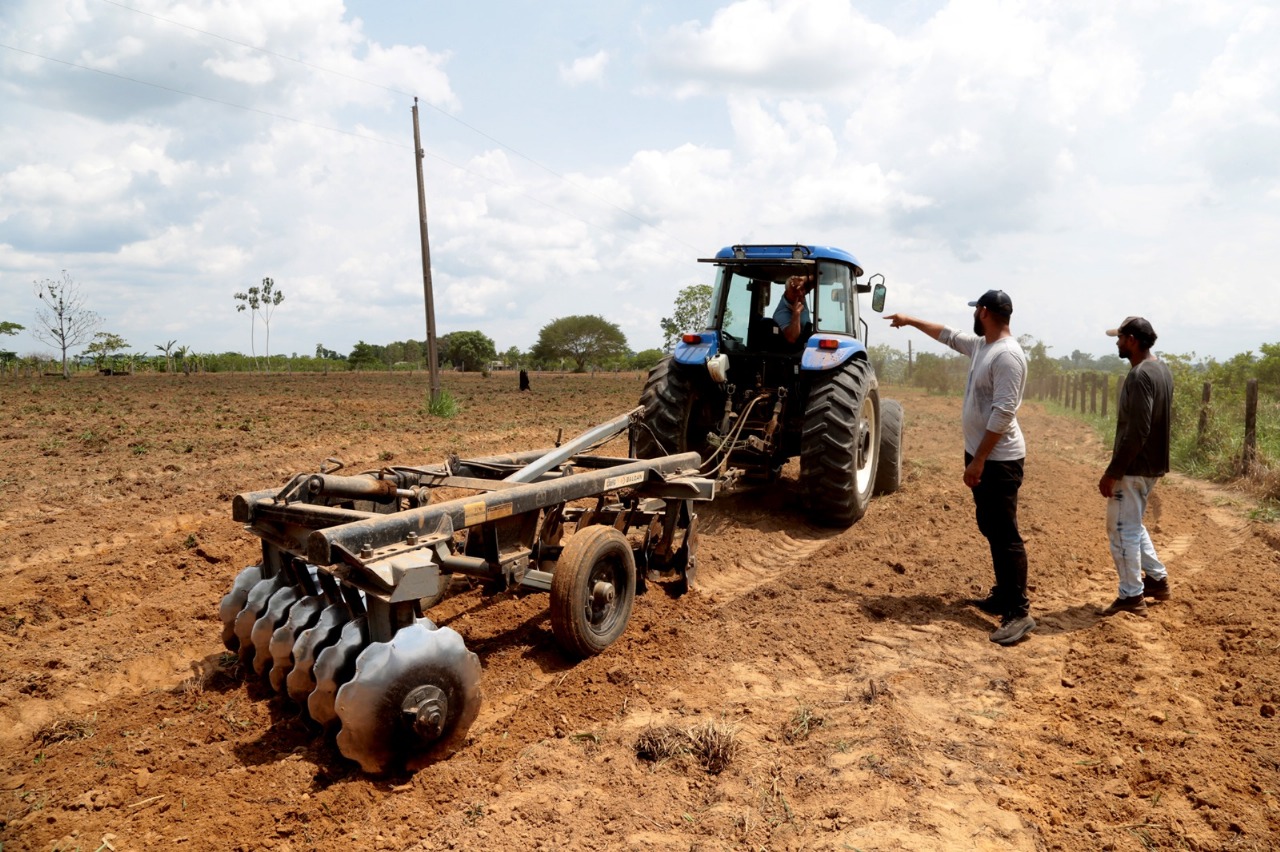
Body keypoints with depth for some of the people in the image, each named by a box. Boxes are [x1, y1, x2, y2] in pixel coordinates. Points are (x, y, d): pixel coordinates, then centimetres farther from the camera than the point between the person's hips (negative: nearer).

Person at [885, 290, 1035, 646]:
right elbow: (948, 335, 30)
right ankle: (1004, 596, 28)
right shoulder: (981, 345, 10)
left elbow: (1003, 413, -25)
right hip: (982, 455, 11)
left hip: (998, 460, -10)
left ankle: (1019, 612, -2)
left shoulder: (1007, 356, -21)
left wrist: (978, 461, -24)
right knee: (991, 530, 17)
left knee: (1006, 536, -7)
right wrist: (910, 320, 35)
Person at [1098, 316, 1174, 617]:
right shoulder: (1161, 369, 9)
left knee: (1122, 530, 0)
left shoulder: (1139, 376, -22)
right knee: (1133, 526, 23)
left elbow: (1136, 432, -25)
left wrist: (1111, 472, -21)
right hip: (1152, 464, 10)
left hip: (1134, 468, -10)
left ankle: (1132, 597, 9)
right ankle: (1157, 579, 31)